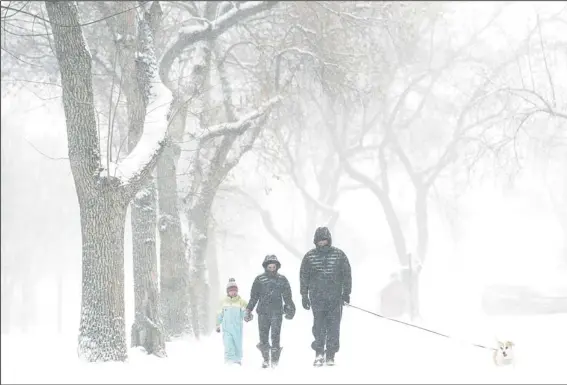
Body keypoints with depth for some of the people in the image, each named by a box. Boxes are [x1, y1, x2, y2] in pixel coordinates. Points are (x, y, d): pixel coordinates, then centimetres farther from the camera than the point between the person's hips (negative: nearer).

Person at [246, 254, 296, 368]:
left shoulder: (282, 280, 8)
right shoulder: (259, 279, 7)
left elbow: (287, 297, 14)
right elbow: (253, 297, 10)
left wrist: (290, 309, 10)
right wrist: (249, 310, 7)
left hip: (277, 312, -1)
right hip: (263, 312, 1)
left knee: (275, 336, -8)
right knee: (263, 336, 1)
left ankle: (275, 359, -4)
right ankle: (265, 359, 13)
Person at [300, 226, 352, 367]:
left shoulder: (339, 255, 2)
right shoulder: (309, 256, 3)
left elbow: (347, 274, 6)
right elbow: (304, 276, 8)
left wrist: (346, 292, 2)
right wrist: (304, 296, 4)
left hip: (335, 298, 0)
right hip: (317, 297, 0)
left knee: (333, 327, 1)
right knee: (318, 326, -2)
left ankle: (330, 355, 7)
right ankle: (319, 354, 4)